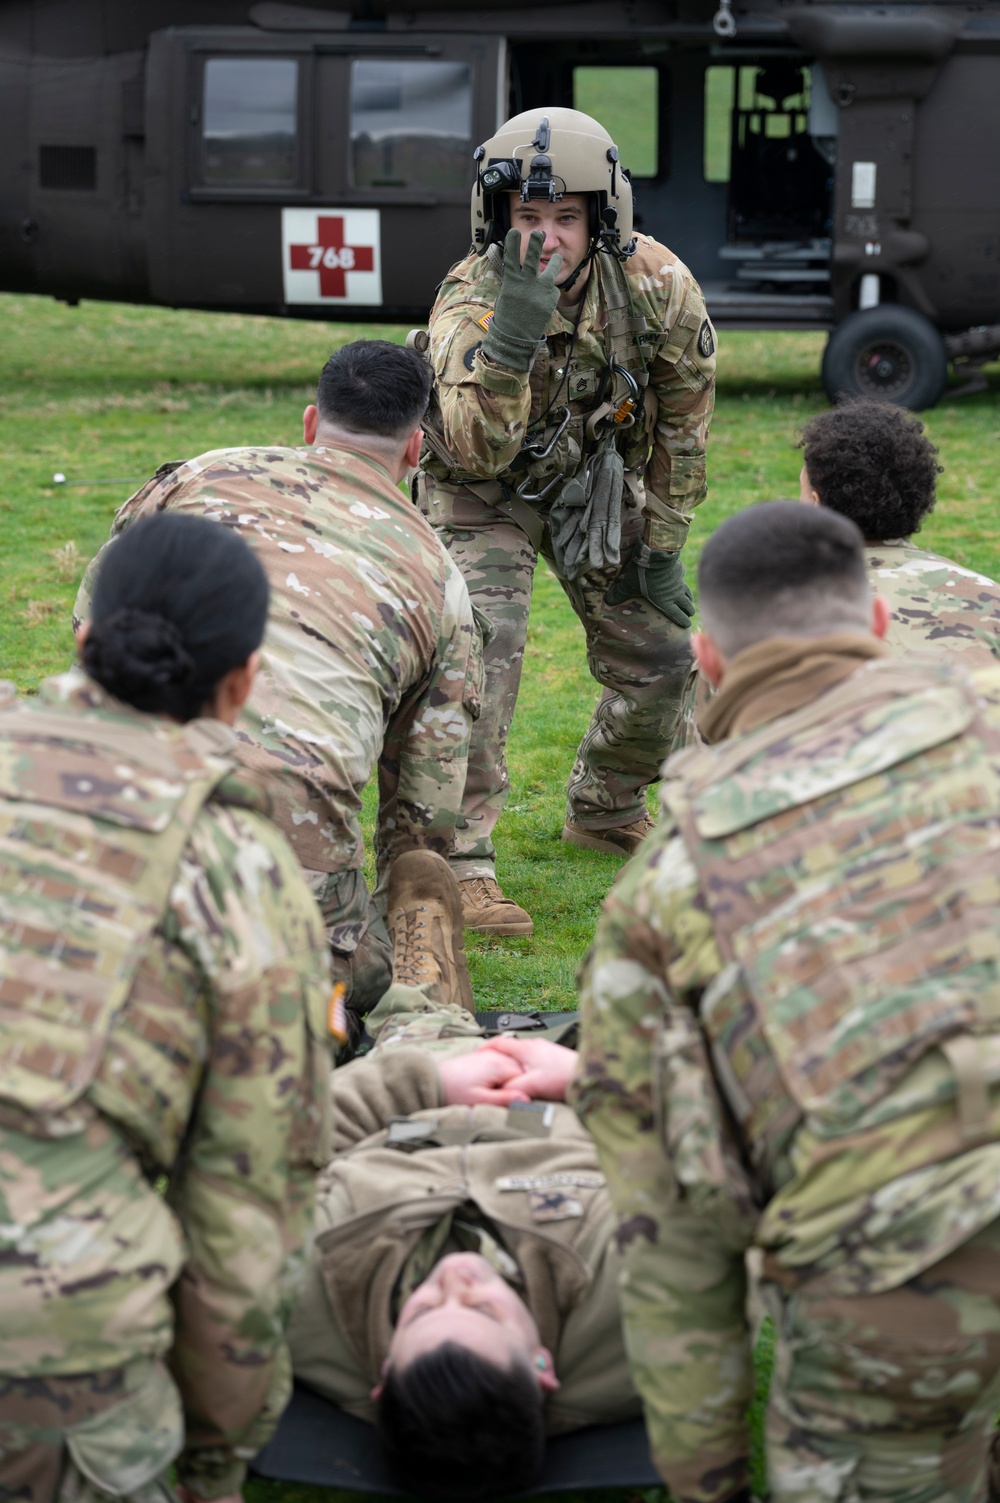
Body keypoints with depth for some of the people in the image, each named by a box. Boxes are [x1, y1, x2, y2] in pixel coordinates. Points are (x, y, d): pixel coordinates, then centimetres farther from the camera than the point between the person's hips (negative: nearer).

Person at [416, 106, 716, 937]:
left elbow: (684, 415, -5)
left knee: (663, 654, 6)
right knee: (479, 654, -24)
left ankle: (604, 812, 32)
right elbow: (479, 449, -45)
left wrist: (664, 539, -2)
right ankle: (462, 865, -18)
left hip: (592, 478, 4)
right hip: (483, 487, -4)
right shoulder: (472, 299, -32)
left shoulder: (656, 285, -22)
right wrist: (510, 334, -58)